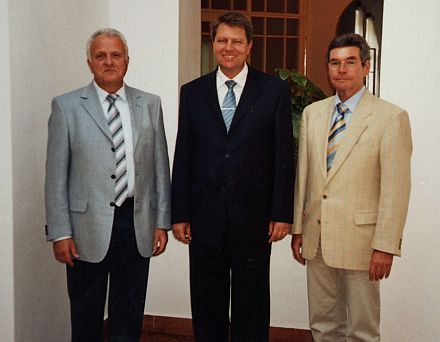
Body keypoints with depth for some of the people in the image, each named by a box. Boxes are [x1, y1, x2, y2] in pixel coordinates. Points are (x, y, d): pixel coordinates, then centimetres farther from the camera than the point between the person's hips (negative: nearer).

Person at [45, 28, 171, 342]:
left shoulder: (150, 104, 6)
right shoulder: (66, 106, -1)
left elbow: (160, 166, 6)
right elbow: (56, 175, -3)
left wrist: (162, 222, 4)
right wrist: (60, 233, -7)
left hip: (138, 224, 2)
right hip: (88, 227, -2)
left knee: (129, 315, 14)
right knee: (86, 316, 13)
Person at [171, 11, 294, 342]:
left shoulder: (274, 90, 1)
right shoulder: (192, 92, 6)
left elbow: (284, 154, -2)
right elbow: (182, 157, 5)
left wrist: (282, 213, -6)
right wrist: (179, 214, 2)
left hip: (253, 217, -2)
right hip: (205, 217, 2)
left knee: (252, 305, 11)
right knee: (206, 305, 14)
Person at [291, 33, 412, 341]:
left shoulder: (391, 117, -8)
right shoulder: (313, 113, 9)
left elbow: (396, 188, -10)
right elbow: (302, 176, 10)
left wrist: (385, 246, -13)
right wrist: (297, 228, 9)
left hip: (359, 239, -4)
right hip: (316, 238, 5)